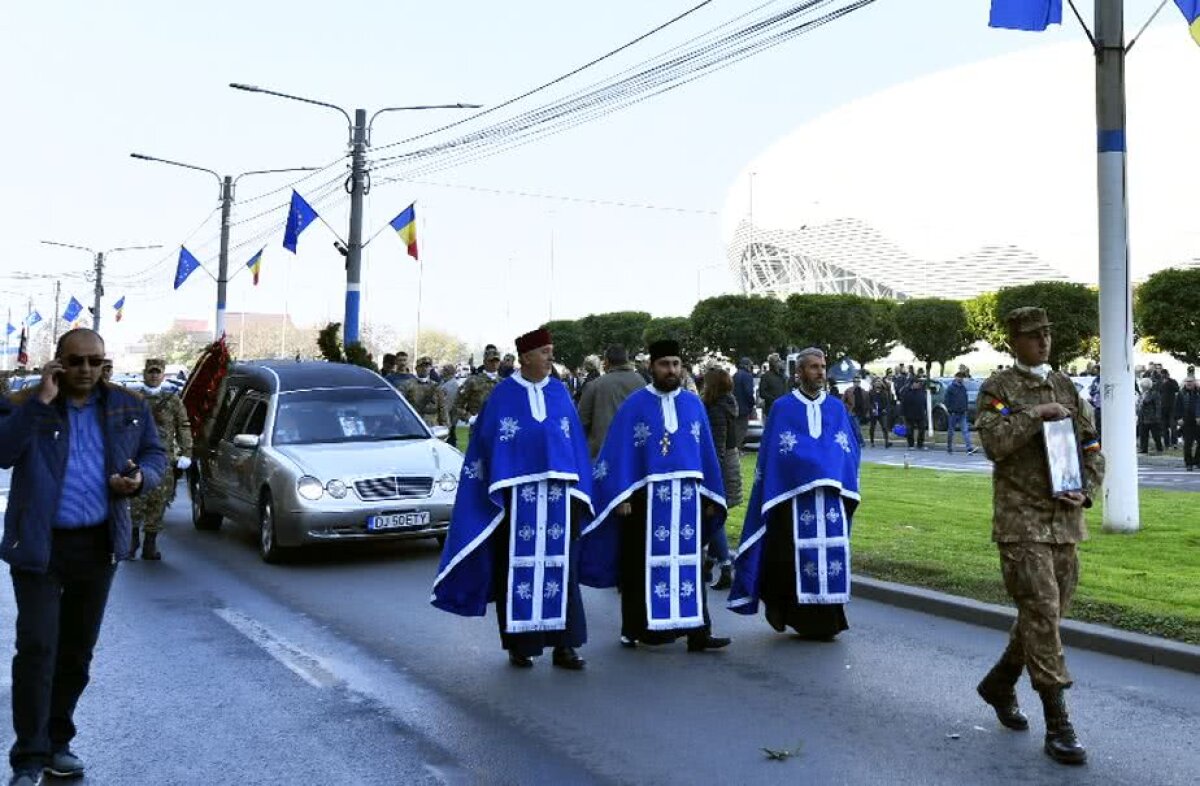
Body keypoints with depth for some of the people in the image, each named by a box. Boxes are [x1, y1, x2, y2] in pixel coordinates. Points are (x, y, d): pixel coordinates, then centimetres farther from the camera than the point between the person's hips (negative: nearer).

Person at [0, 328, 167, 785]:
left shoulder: (128, 408, 4)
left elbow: (155, 454, 11)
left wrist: (141, 478, -10)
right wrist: (42, 401, -23)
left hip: (98, 544, 3)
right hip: (38, 544, -3)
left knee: (77, 651, 13)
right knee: (37, 648, -7)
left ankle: (57, 743, 28)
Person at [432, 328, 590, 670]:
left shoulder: (560, 392, 9)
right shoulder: (503, 395, 0)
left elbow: (576, 444, 10)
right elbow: (487, 444, -2)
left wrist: (578, 494, 5)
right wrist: (498, 494, -8)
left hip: (558, 493, 3)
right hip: (518, 494, -3)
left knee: (561, 568, 4)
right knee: (517, 568, 2)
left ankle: (564, 645, 11)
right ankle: (520, 644, 14)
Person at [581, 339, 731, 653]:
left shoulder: (693, 403, 9)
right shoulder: (634, 405, -2)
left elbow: (707, 452, 12)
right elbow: (619, 452, -5)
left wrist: (711, 497, 10)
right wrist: (622, 496, -12)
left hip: (687, 497, 3)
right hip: (646, 497, -3)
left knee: (689, 564, 5)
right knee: (644, 565, 4)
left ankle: (697, 631, 9)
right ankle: (638, 629, 16)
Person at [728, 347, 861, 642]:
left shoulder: (836, 408, 13)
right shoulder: (783, 408, 4)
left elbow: (851, 450, 13)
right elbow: (771, 452, 2)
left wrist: (847, 489, 3)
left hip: (831, 494, 3)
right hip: (794, 495, -3)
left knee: (830, 555, 1)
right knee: (794, 558, -4)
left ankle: (826, 622, 12)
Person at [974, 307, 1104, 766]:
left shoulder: (1067, 387, 14)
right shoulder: (998, 388, -2)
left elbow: (1092, 449, 15)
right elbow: (994, 444, -16)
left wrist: (1086, 492, 0)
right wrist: (1037, 414, -17)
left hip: (1065, 521, 6)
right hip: (1021, 521, -6)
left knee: (1048, 614, 13)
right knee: (1041, 615, -9)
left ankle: (999, 683, 34)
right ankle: (1058, 726, -3)